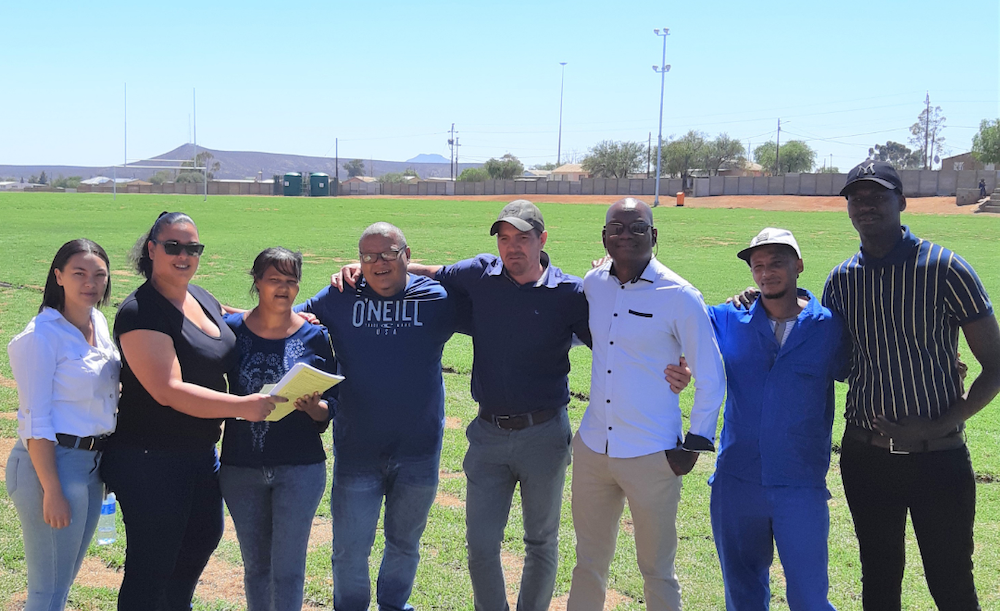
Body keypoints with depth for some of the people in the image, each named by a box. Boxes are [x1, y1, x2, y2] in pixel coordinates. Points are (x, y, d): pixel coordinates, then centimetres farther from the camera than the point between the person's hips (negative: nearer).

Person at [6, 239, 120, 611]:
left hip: (93, 463, 8)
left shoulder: (99, 323, 8)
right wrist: (52, 491, -19)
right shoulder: (41, 336, -15)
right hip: (52, 463, -8)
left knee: (66, 577, 18)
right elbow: (36, 421, -17)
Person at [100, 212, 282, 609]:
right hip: (151, 459, -9)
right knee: (151, 567, 1)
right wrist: (241, 406, -32)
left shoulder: (205, 299, 8)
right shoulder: (140, 312, -18)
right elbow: (169, 391, -27)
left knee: (202, 539, 24)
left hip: (200, 453, 9)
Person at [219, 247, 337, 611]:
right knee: (255, 565, 14)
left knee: (288, 567, 1)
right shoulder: (231, 329, 1)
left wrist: (311, 406, -19)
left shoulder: (315, 337, -1)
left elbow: (333, 408, 0)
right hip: (241, 468, 2)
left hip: (300, 468, -2)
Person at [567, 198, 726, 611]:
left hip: (651, 455, -5)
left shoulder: (680, 297, -11)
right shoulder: (594, 284, 3)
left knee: (657, 571, 8)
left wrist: (695, 444, -7)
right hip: (592, 449, 5)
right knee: (588, 564, 18)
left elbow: (711, 377, -4)